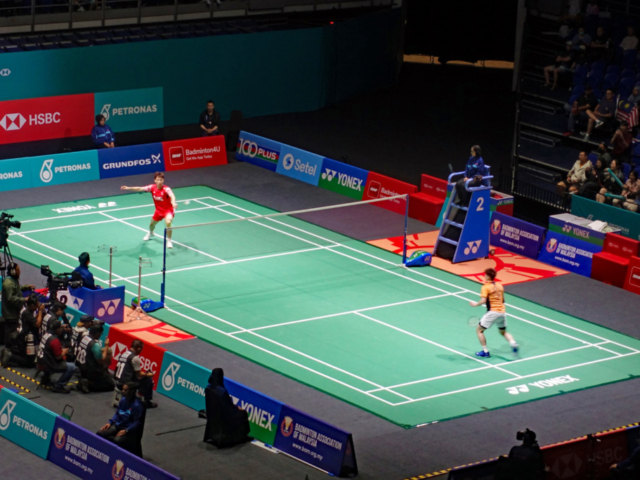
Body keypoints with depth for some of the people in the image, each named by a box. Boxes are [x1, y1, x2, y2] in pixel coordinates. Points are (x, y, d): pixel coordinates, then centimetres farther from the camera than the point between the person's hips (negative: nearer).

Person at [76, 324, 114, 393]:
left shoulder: (83, 337, -1)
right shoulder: (95, 345, -26)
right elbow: (101, 361, -18)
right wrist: (106, 346, -13)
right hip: (90, 371, -8)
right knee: (111, 385, 6)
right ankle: (89, 384, -10)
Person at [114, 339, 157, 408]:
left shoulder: (124, 354, 11)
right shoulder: (134, 358, -15)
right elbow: (139, 374, -7)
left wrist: (145, 373, 23)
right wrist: (148, 375, 12)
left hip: (118, 383, 9)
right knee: (149, 380, 3)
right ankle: (147, 402, 12)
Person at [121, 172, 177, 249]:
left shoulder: (166, 189, -29)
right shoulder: (152, 188, -13)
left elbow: (172, 196, -49)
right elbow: (140, 189, -6)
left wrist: (173, 203, -69)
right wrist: (128, 188, -15)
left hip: (168, 210, -6)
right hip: (159, 210, 6)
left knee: (168, 222, -33)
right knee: (152, 224, 24)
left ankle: (169, 241, -12)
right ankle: (151, 233, 63)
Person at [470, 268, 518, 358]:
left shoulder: (486, 287, -6)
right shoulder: (499, 286, 13)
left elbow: (483, 301, -17)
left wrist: (476, 304, 0)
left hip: (492, 312, -7)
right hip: (502, 311, 7)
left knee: (479, 330, 8)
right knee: (503, 332, 25)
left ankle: (485, 351, 3)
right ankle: (513, 343, -3)